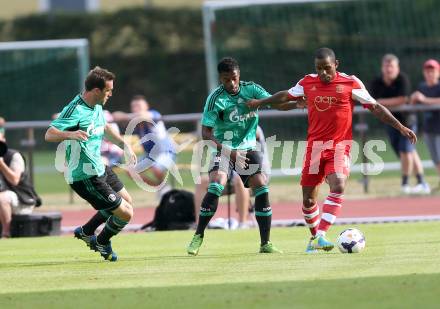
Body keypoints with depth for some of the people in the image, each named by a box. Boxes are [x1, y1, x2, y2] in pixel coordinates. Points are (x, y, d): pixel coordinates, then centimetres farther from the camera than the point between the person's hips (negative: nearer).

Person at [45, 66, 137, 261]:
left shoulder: (97, 106, 4)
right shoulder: (75, 110, -24)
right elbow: (49, 135, -32)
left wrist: (125, 145, 25)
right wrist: (71, 135, -50)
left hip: (99, 169, 10)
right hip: (85, 177, -10)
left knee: (126, 201, 26)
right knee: (125, 213, -7)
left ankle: (86, 231, 37)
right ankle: (102, 244, 21)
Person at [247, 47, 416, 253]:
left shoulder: (350, 83, -4)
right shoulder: (307, 83, 5)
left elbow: (375, 107, -1)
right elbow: (286, 96, 23)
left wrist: (400, 127, -6)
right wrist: (260, 103, 35)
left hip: (340, 145, -3)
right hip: (315, 145, 3)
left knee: (338, 186, -26)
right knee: (308, 198, 3)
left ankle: (320, 236, -28)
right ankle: (315, 236, 26)